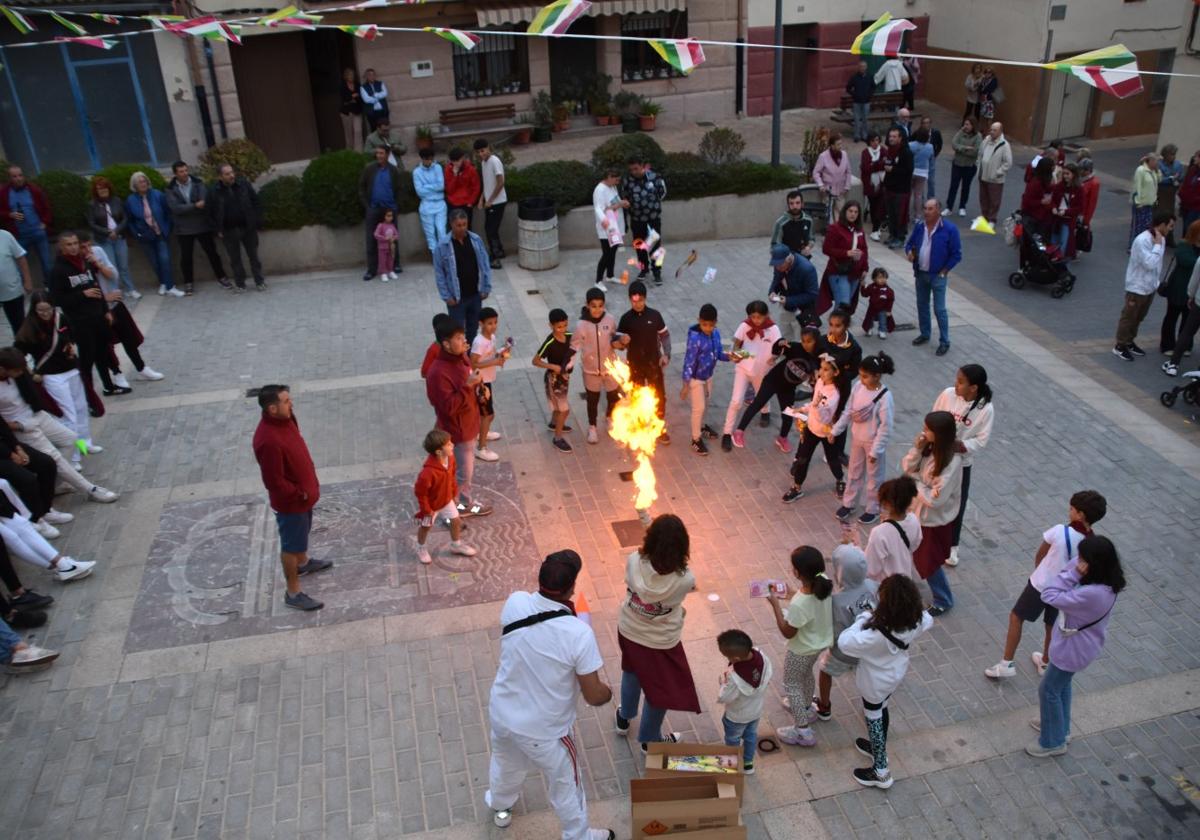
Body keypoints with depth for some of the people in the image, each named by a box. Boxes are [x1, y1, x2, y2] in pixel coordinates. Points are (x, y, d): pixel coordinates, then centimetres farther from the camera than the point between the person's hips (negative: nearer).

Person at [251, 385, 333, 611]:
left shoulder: (285, 419, -8)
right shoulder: (268, 440, -36)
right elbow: (274, 481, -30)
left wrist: (307, 488, 11)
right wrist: (299, 494, -16)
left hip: (304, 491, 9)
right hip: (290, 501, -9)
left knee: (302, 533, 31)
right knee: (291, 544, 9)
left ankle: (303, 563, 57)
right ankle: (293, 593, 25)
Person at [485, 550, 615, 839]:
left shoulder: (515, 604, -19)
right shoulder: (579, 634, -31)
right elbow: (594, 696, -20)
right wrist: (608, 692, 2)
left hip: (501, 714, 5)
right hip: (544, 731, -5)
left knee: (505, 765, 35)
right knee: (565, 786, 24)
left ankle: (500, 807, 64)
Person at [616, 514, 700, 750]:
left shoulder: (634, 562, -26)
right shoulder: (685, 579, -32)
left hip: (628, 632, 4)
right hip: (660, 642, -4)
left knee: (632, 672, 34)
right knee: (662, 691, 24)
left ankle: (624, 717, 59)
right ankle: (650, 739, 46)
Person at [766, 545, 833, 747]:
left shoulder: (798, 605, -42)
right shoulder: (825, 582, -22)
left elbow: (787, 632, -23)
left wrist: (775, 604, -20)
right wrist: (792, 593, 0)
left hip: (802, 651, -7)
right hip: (820, 643, 7)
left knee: (792, 686, 19)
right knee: (806, 675, 34)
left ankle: (803, 732, 34)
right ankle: (806, 709, 59)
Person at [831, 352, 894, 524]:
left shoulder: (884, 397, -28)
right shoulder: (858, 386, -10)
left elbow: (885, 427, -22)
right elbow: (848, 411, 2)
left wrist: (876, 450, -19)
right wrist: (835, 430, 2)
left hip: (873, 442, -6)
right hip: (856, 438, 6)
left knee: (874, 477, 15)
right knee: (854, 472, 22)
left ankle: (873, 509, 33)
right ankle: (849, 503, 41)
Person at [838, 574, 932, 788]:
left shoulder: (876, 635, -44)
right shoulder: (916, 621, -24)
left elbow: (844, 642, -37)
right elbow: (928, 620, 1)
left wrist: (863, 619, -28)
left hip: (875, 682, -6)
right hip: (896, 675, 6)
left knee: (873, 718, 17)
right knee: (881, 710, 31)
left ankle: (881, 772, 35)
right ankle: (878, 747, 56)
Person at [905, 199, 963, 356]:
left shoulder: (949, 229, -14)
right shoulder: (920, 227, 0)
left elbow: (956, 254, -9)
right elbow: (909, 243, 15)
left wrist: (944, 271, -10)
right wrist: (909, 252, -8)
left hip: (938, 276, -5)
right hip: (920, 273, 5)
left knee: (939, 309, -3)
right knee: (922, 305, 16)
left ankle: (944, 342, 7)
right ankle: (925, 334, 34)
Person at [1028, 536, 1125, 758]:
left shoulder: (1092, 593, -41)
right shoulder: (1106, 584, -11)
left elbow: (1050, 596, -33)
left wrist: (1072, 573, -34)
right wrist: (1074, 573, -15)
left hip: (1074, 648, -9)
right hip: (1079, 643, 9)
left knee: (1049, 690, 12)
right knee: (1062, 684, 29)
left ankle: (1053, 742, 31)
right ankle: (1060, 727, 51)